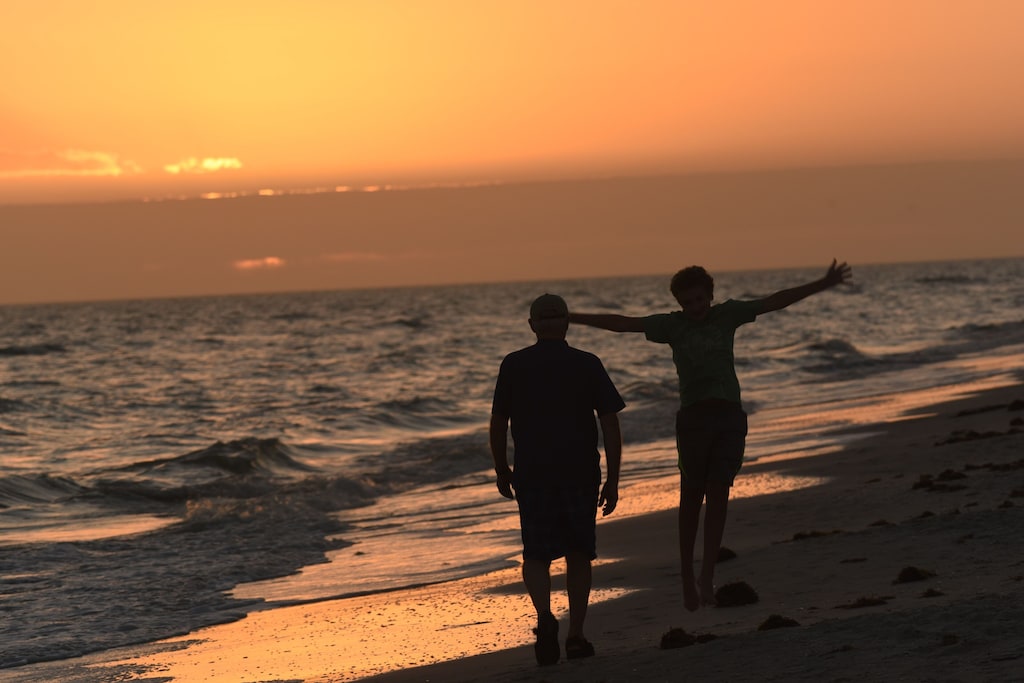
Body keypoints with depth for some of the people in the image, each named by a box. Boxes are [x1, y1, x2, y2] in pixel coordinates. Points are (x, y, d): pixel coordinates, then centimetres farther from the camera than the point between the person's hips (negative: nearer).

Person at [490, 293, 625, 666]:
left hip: (532, 475, -1)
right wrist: (613, 480, 0)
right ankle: (575, 636, 14)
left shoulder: (514, 365, -1)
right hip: (581, 474, 1)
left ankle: (545, 615, -21)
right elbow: (610, 425, -4)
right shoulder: (588, 365, -1)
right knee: (578, 554, 14)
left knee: (536, 555, 5)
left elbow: (498, 424, 1)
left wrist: (502, 471, 14)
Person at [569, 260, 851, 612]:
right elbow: (622, 323, 2)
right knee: (692, 497, 0)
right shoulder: (672, 325, 6)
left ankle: (707, 576, -5)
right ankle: (687, 575, 12)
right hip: (694, 418, -1)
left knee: (719, 493, -6)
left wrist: (824, 284, 11)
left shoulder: (727, 314, 11)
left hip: (730, 417, 1)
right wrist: (572, 318, -3)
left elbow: (775, 301, 12)